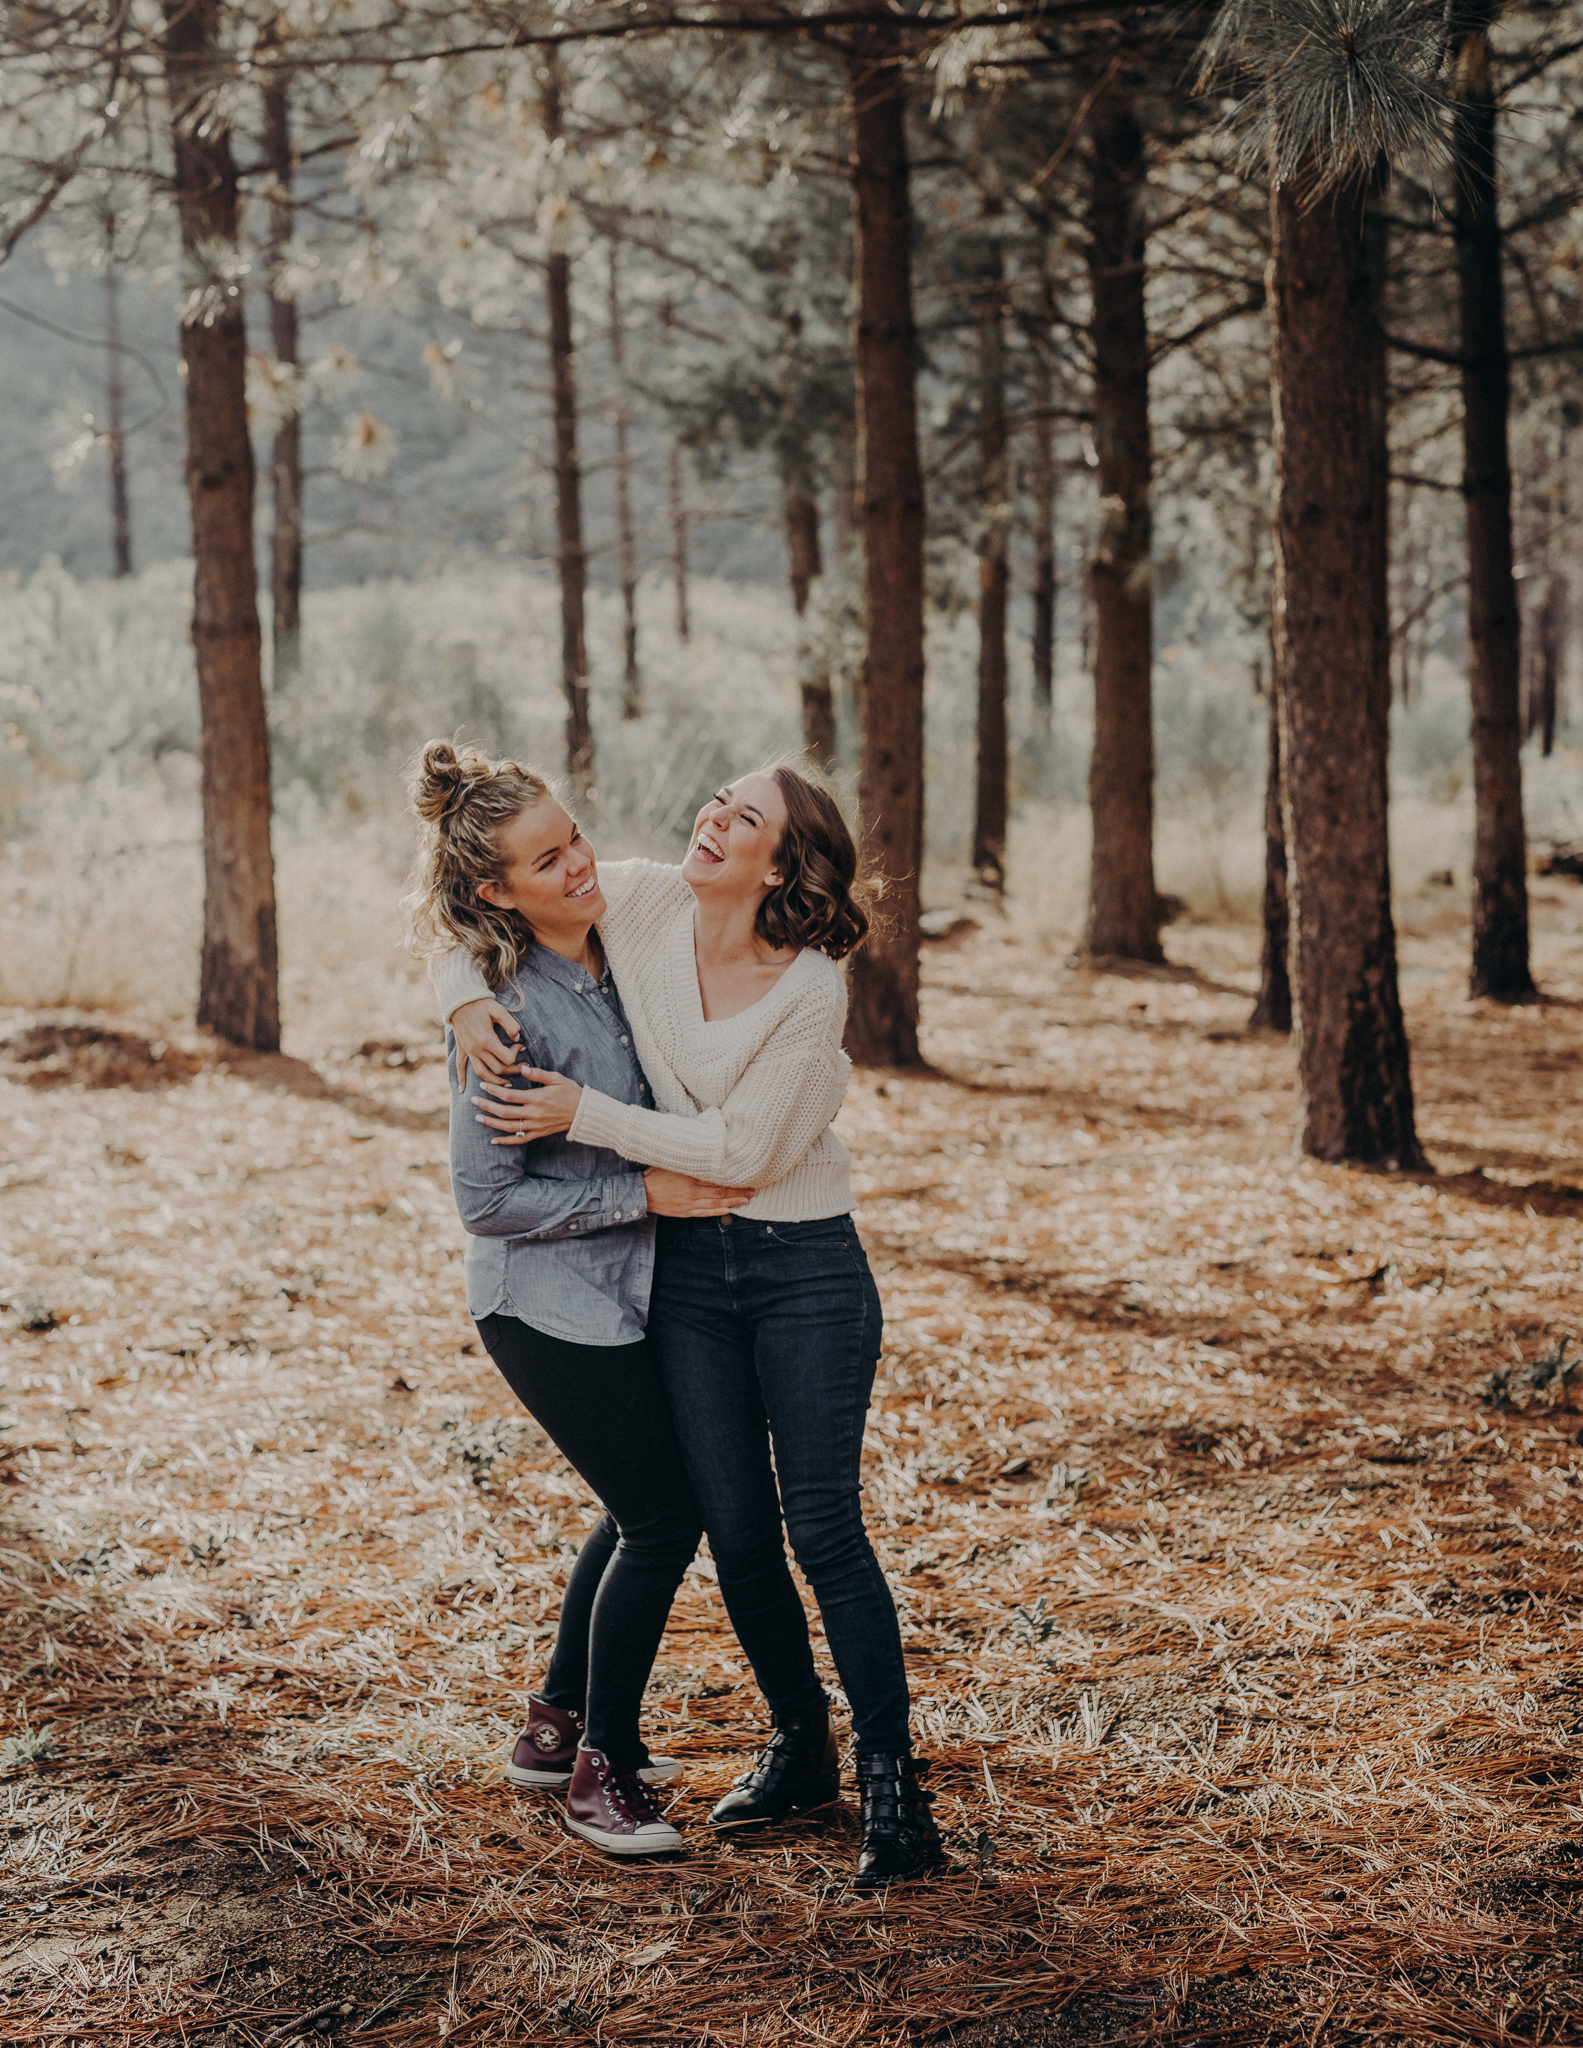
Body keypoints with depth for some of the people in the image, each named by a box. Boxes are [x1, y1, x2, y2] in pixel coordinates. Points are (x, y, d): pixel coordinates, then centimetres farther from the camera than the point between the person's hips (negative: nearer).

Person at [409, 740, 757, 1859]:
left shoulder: (618, 949, -2)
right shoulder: (502, 1012, -24)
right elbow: (488, 1199, -21)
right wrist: (645, 1192, -22)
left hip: (626, 1288, 8)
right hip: (547, 1304, -8)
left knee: (646, 1506, 19)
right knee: (664, 1517, -2)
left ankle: (558, 1725, 36)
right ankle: (598, 1771, 16)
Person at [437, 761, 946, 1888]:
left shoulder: (811, 988, -19)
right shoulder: (640, 904, -6)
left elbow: (740, 1149, -19)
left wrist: (585, 1116, -19)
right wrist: (464, 993, -15)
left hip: (805, 1266, -4)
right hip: (686, 1263, 4)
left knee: (825, 1529, -5)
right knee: (737, 1531, 9)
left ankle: (894, 1788, 6)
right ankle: (801, 1749, 29)